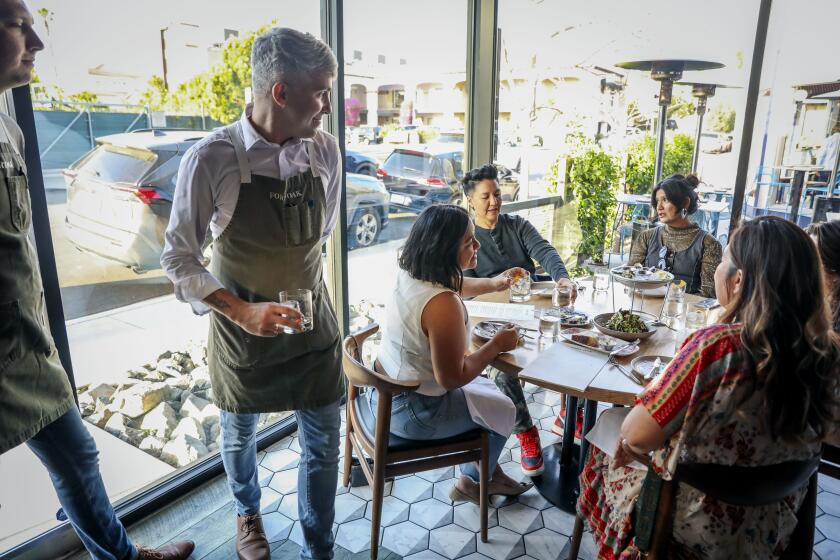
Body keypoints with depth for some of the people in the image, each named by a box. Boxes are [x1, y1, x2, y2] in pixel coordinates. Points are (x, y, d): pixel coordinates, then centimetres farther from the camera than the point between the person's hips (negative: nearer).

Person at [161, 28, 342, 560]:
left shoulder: (325, 150, -8)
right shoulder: (211, 158, -20)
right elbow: (179, 257, -13)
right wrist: (241, 310, -24)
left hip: (314, 322, 3)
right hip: (243, 328, -2)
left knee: (323, 445, 11)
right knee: (240, 437, 23)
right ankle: (248, 512, 56)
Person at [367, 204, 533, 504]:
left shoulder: (409, 275, -6)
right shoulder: (443, 305, -33)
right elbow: (452, 377, -26)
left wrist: (493, 284, 23)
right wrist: (496, 345, -14)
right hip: (411, 413, -8)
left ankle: (489, 472, 41)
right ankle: (472, 483, 39)